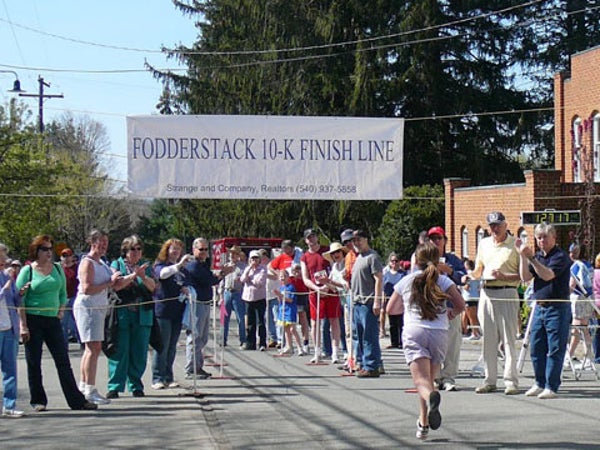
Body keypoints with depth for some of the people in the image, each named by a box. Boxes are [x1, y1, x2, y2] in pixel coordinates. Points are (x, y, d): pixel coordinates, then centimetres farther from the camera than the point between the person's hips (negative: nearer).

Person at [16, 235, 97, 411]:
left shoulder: (57, 269, 9)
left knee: (63, 361, 2)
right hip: (33, 321, -3)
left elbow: (63, 293, 18)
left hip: (53, 320, 4)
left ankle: (76, 400, 3)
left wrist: (61, 312, 6)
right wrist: (23, 326, -11)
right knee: (34, 363, 3)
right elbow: (19, 300, -6)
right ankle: (38, 401, 13)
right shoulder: (28, 271, -4)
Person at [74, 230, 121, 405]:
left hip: (99, 308, 9)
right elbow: (87, 288, -22)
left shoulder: (102, 263, 17)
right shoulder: (87, 263, -11)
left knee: (91, 348, 12)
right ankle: (90, 390, -15)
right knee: (94, 348, -13)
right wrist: (109, 283, -18)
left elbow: (115, 284, 24)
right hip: (87, 307, -9)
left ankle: (83, 386, 19)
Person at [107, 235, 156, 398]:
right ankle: (114, 387, 1)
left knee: (139, 353, 5)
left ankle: (136, 386, 14)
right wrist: (133, 275, -19)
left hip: (142, 316, 3)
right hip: (122, 315, -3)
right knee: (119, 352, -3)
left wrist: (143, 277, -15)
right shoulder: (117, 265, 4)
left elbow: (152, 287, 5)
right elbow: (115, 285, -10)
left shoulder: (145, 266, 15)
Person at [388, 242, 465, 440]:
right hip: (439, 333, 1)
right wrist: (450, 315, 19)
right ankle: (424, 423, 14)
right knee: (430, 379, 14)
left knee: (421, 380, -15)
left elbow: (391, 308, 22)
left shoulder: (406, 281, 13)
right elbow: (461, 305, -2)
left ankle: (431, 397, -48)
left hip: (413, 332, -1)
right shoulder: (444, 280, 9)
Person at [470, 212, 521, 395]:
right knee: (488, 339, 7)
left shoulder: (515, 245, -1)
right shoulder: (484, 244, 16)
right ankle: (489, 380, 13)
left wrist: (504, 276, -16)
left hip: (507, 293, -5)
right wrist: (470, 276, 3)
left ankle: (511, 381, -4)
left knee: (509, 339, -6)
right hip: (486, 293, 5)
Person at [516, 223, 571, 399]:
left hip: (557, 308, -7)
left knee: (555, 349, -4)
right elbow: (525, 277, 4)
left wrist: (531, 258, -25)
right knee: (536, 348, 9)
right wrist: (522, 256, -4)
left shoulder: (561, 256, -8)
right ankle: (540, 383, 20)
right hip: (539, 307, 7)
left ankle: (551, 387, -2)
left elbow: (548, 275, -22)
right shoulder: (538, 256, 14)